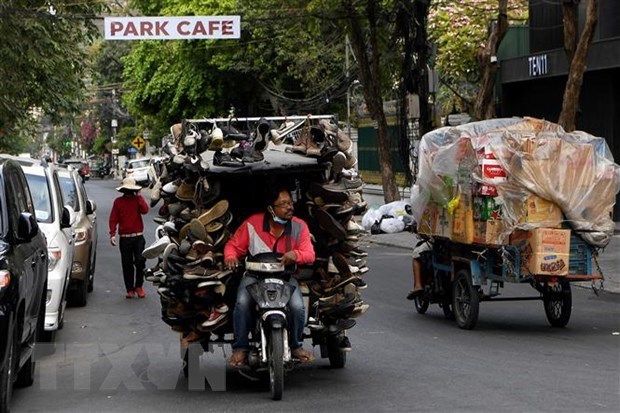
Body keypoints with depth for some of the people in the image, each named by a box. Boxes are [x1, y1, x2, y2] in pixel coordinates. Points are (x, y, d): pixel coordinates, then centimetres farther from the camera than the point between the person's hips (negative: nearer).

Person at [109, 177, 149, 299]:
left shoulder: (138, 199, 8)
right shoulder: (118, 202, 5)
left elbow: (145, 210, -11)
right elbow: (113, 219, 1)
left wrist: (139, 197, -8)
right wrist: (112, 234, -9)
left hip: (138, 237, 0)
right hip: (125, 237, 0)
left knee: (140, 261, -8)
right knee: (127, 264, 3)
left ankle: (138, 286, 8)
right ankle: (130, 289, 11)